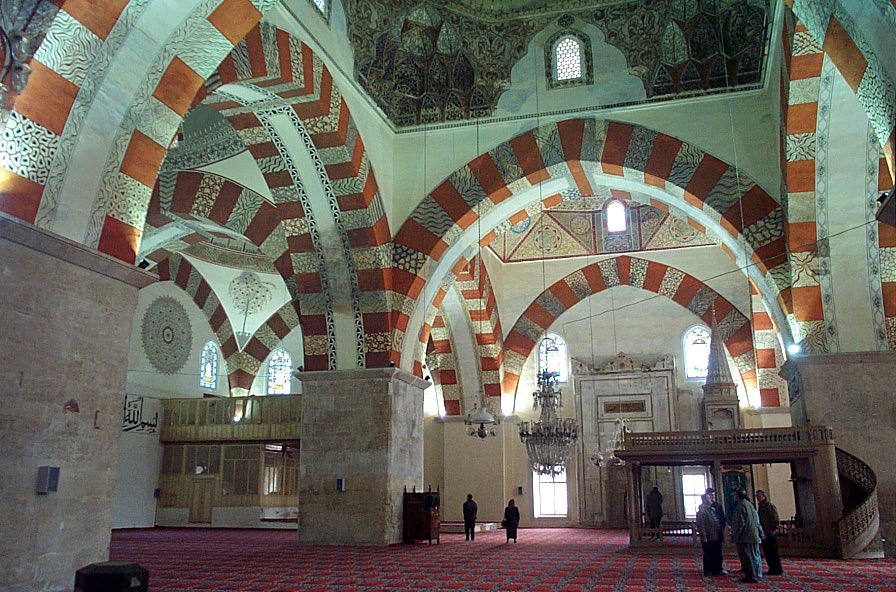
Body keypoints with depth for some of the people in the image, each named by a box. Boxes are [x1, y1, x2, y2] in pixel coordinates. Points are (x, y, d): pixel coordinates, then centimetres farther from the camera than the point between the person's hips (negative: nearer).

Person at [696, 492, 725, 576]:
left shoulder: (712, 509, 12)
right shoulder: (702, 510, -16)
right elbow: (701, 525, -19)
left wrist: (721, 531, 14)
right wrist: (704, 537, -21)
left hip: (716, 537, 9)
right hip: (708, 538, -9)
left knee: (717, 554, 15)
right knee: (708, 555, 3)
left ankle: (718, 569, 27)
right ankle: (708, 571, 13)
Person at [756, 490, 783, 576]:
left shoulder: (770, 506, -9)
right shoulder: (760, 507, 15)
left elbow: (776, 520, -12)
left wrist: (773, 530, -16)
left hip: (770, 534, -8)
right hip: (764, 534, 8)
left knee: (773, 553, -3)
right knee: (767, 553, 9)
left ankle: (778, 570, 3)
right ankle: (772, 569, 16)